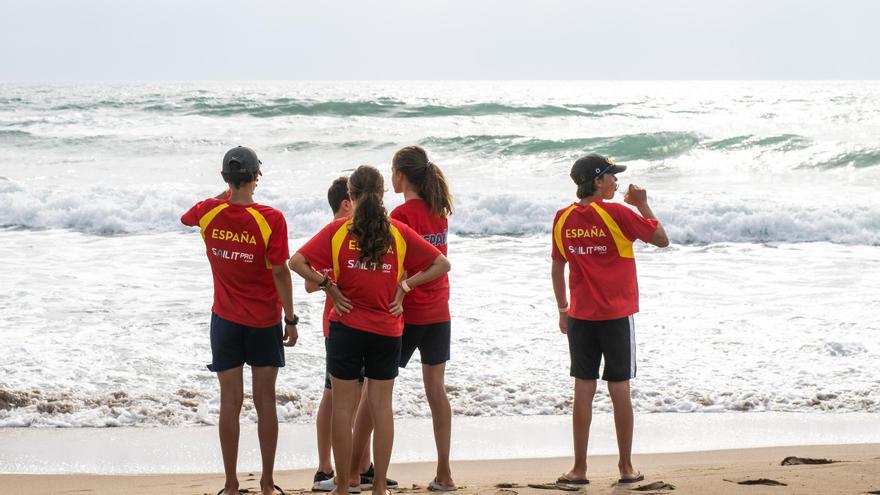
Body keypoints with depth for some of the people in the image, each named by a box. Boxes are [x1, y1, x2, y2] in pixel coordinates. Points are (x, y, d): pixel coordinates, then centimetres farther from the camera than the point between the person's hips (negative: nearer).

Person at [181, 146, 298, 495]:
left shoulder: (208, 212, -7)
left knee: (230, 401, 5)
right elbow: (280, 272, -14)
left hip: (226, 321, 2)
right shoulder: (271, 219, -16)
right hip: (265, 321, -2)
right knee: (265, 401, 6)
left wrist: (225, 196, 25)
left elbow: (186, 218, 18)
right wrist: (290, 319, -5)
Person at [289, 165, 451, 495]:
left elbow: (297, 262, -12)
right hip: (387, 331, 1)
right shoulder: (399, 233, -1)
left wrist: (329, 287, -6)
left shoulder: (338, 230, -5)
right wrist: (405, 285, 1)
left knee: (343, 406, 5)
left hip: (346, 327, -1)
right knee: (381, 407, 8)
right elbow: (441, 264, 0)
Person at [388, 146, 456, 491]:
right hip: (438, 313, 6)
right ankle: (444, 473, 9)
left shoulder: (401, 215, -15)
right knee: (436, 388, 9)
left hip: (406, 313, -6)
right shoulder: (439, 211, 7)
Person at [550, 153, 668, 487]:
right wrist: (643, 205, 8)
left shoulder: (563, 219, 2)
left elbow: (557, 268, 10)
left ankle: (579, 469, 7)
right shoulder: (617, 214, -12)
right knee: (620, 390, 3)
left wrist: (562, 309, 20)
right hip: (617, 315, -3)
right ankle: (626, 468, 10)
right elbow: (662, 240, -3)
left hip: (580, 317, 3)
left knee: (583, 390, 6)